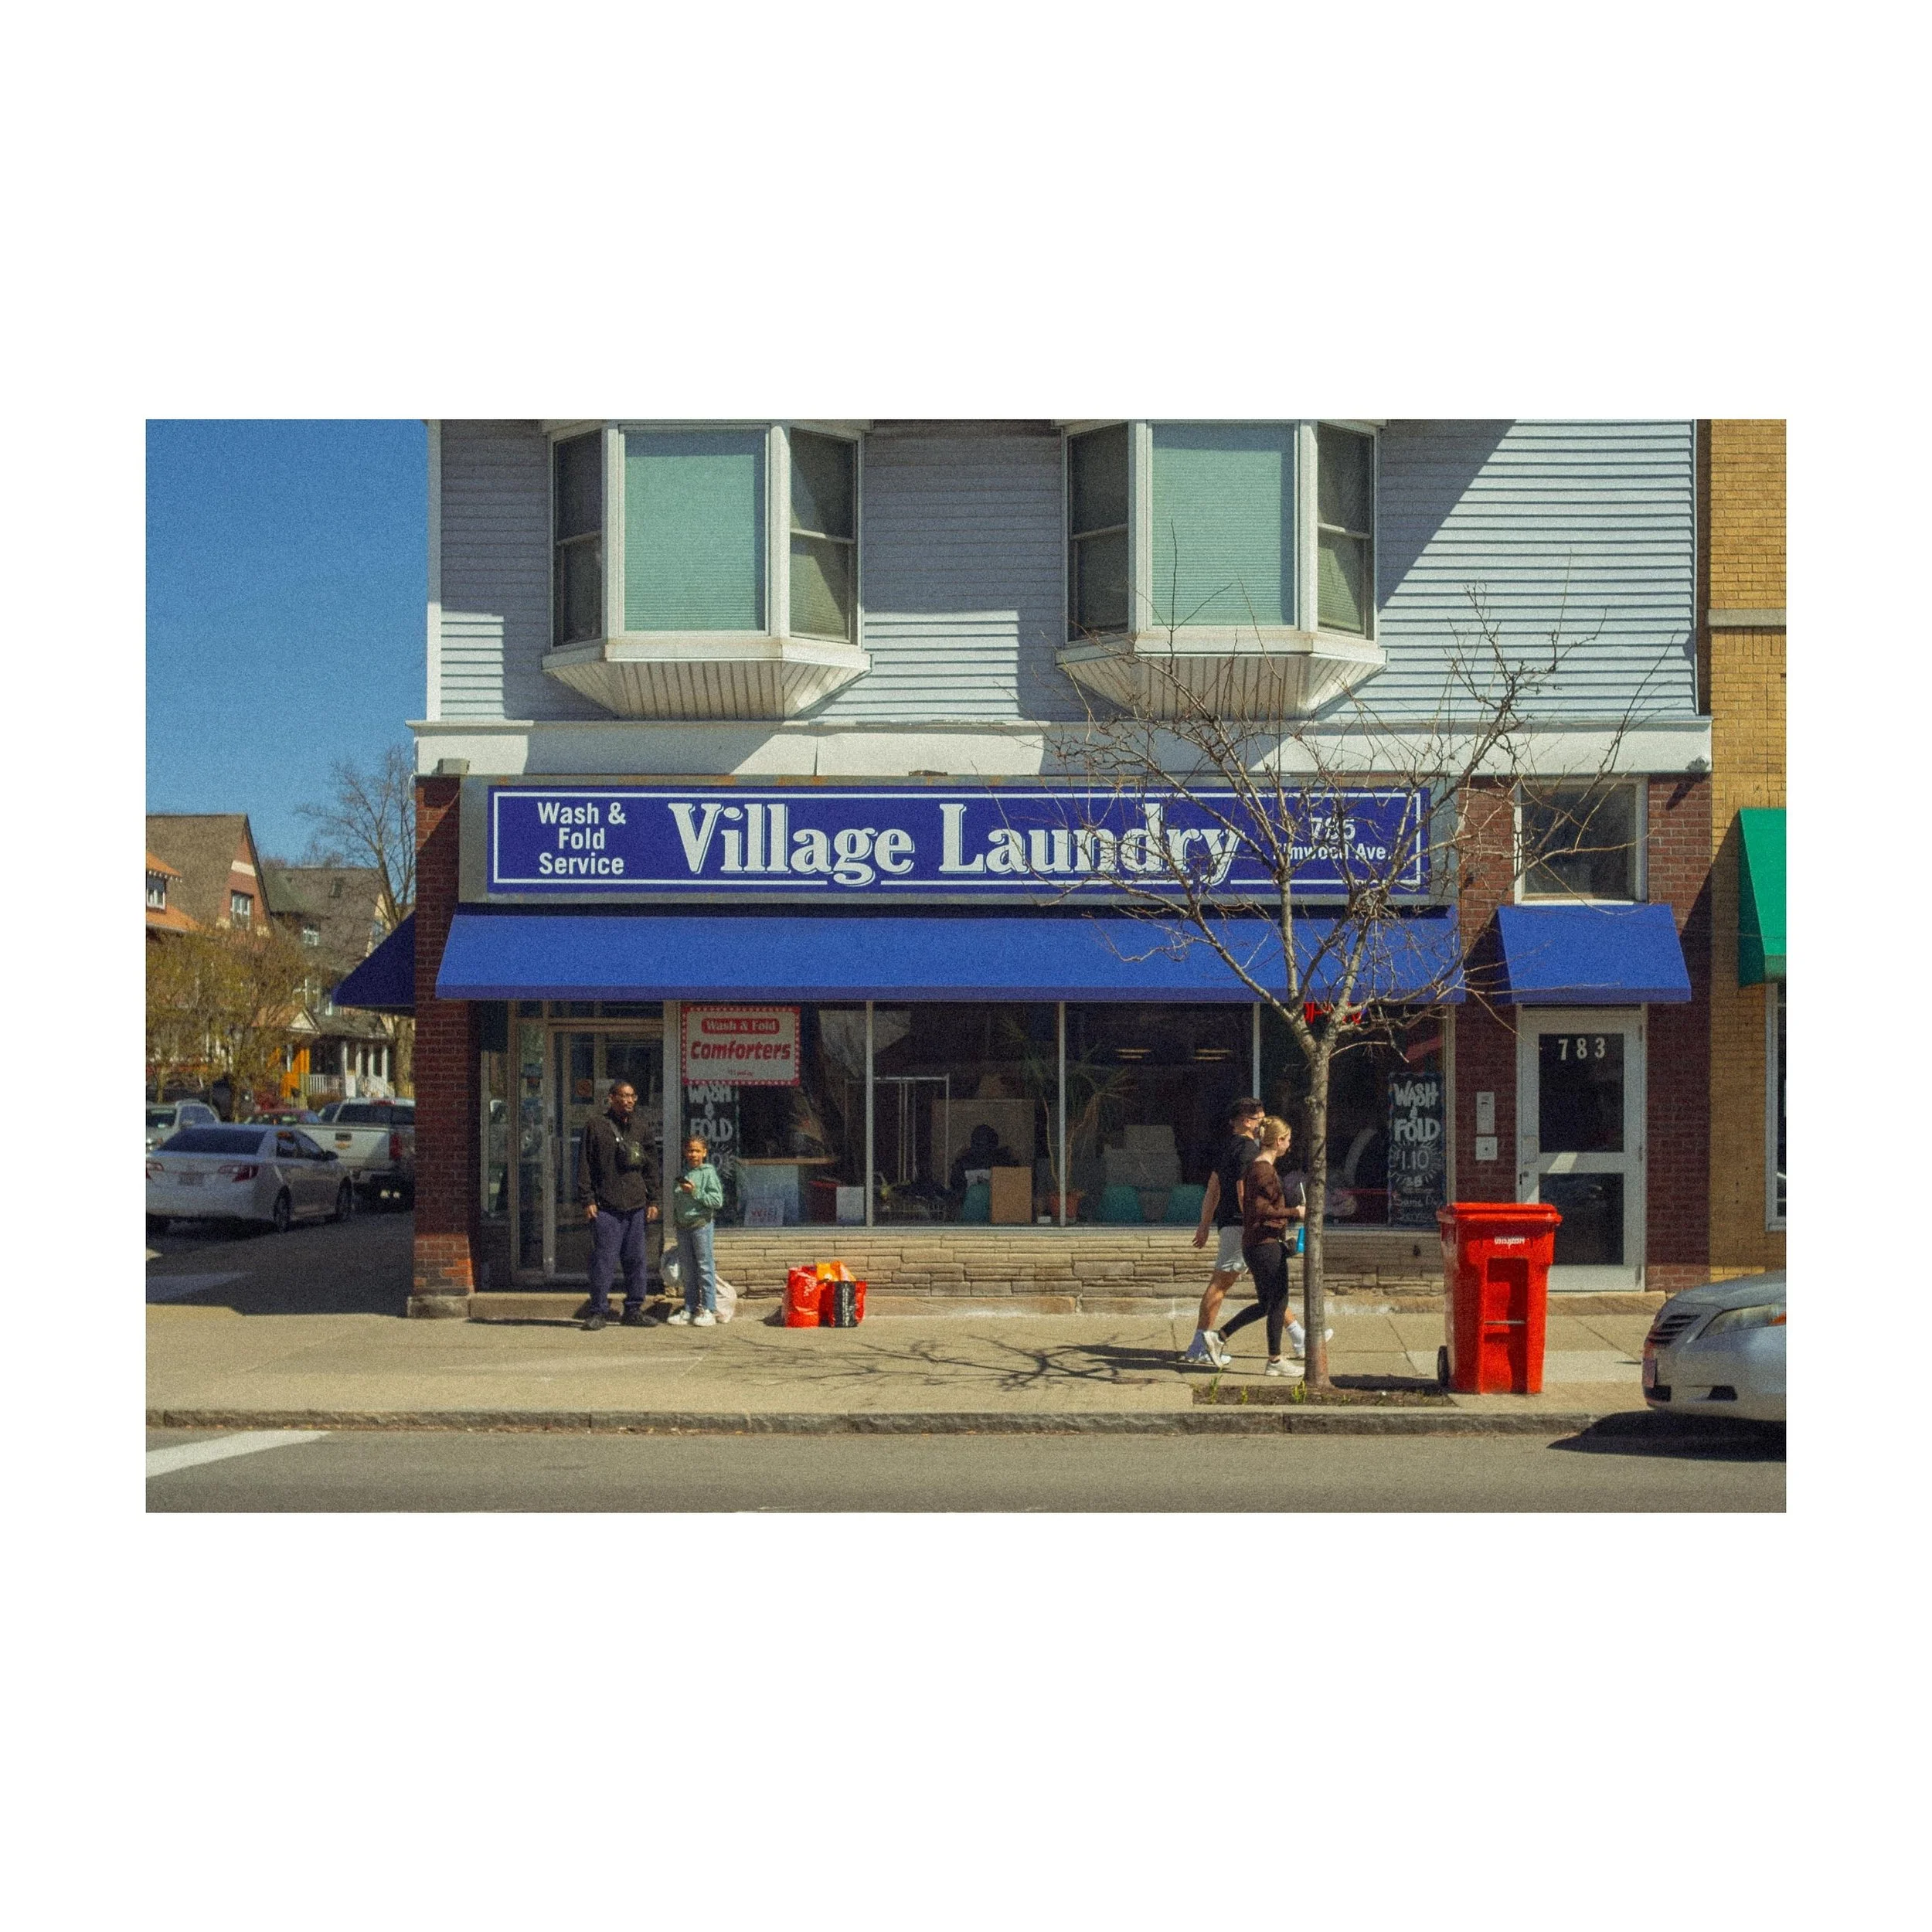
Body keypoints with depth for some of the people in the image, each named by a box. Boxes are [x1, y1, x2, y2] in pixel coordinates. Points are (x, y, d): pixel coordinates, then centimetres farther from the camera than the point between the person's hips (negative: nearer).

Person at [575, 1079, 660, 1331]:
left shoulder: (638, 1130, 17)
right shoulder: (596, 1127, 1)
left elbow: (650, 1168, 21)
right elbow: (585, 1166, -2)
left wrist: (652, 1200, 14)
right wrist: (587, 1200, -9)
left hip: (636, 1207, 5)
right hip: (606, 1208, -5)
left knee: (637, 1261, 5)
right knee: (604, 1260, -5)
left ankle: (634, 1311, 12)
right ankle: (599, 1312, 1)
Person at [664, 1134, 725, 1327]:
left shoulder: (708, 1172, -5)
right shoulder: (683, 1173, 13)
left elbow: (717, 1200, -12)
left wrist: (695, 1192, -17)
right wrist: (675, 1219, 11)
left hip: (701, 1223, -6)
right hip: (683, 1225, 6)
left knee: (704, 1267, -3)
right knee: (687, 1270, 10)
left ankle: (708, 1310, 0)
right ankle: (690, 1310, 16)